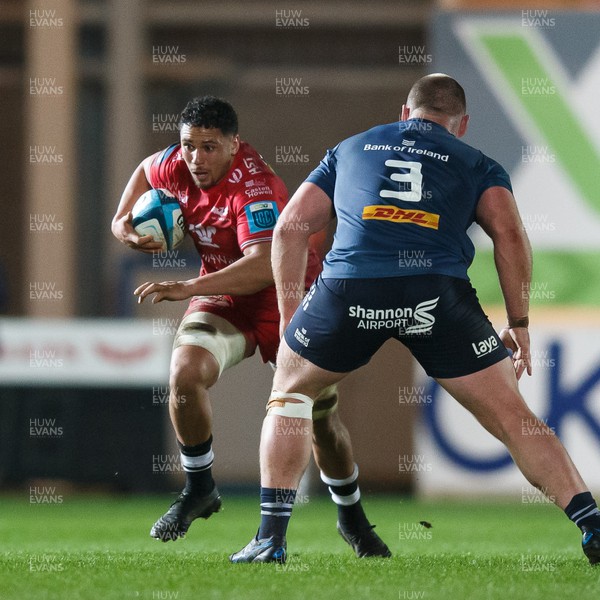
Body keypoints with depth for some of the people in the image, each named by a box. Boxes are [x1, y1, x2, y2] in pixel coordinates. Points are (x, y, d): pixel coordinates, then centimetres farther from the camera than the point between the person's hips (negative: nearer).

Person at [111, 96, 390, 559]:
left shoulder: (253, 187, -33)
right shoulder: (179, 164, -12)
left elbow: (265, 266, -46)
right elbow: (147, 170, 15)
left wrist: (188, 289, -51)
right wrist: (123, 219, 0)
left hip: (289, 299, -4)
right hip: (226, 301, 4)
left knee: (320, 416, 5)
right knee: (184, 374, -25)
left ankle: (352, 516, 32)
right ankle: (199, 489, -5)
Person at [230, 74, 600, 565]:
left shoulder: (351, 149, 32)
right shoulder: (476, 164, 25)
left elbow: (290, 228, 27)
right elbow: (509, 234, 7)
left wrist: (290, 316, 31)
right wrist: (519, 324, 12)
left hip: (349, 286, 1)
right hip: (439, 293, -1)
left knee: (289, 393, 24)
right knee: (512, 419, 9)